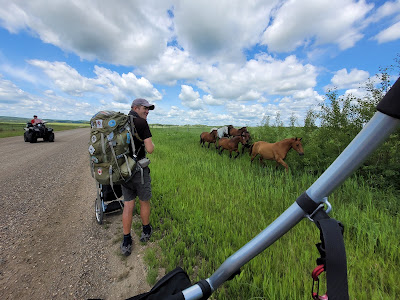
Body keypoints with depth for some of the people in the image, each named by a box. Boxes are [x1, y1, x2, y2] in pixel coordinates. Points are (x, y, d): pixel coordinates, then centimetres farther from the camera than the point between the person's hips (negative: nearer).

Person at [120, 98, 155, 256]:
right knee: (144, 201, 15)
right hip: (139, 170, -6)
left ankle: (126, 243, 22)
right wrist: (151, 144, 3)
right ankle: (146, 231, 35)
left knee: (128, 205, 13)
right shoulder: (142, 123, -12)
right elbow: (150, 149, -17)